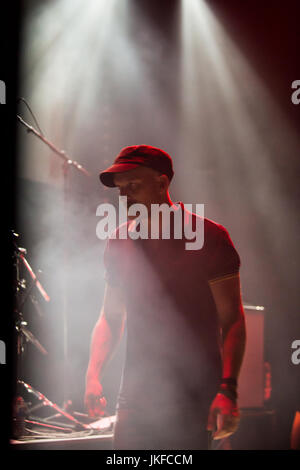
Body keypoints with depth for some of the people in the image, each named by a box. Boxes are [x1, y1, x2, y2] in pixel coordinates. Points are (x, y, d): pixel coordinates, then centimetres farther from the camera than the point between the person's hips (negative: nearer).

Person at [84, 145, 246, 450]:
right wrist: (93, 374, 1)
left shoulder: (208, 237, -6)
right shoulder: (119, 242, 9)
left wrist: (227, 390, -20)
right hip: (135, 395, 4)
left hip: (194, 397, -4)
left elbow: (232, 319, -9)